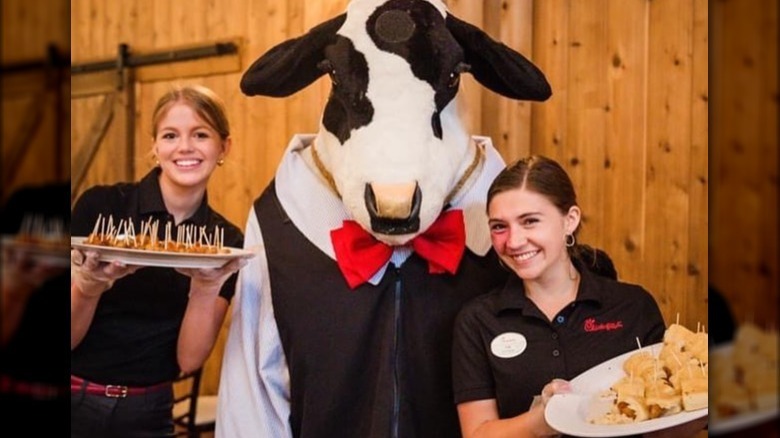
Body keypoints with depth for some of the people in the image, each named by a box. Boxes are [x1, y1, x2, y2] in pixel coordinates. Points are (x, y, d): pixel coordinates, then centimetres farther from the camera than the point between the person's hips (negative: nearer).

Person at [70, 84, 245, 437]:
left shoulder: (225, 241, -4)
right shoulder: (100, 206, -11)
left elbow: (189, 359, -8)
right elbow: (68, 337, -9)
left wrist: (206, 289, -23)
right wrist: (89, 286, -27)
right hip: (77, 402, -2)